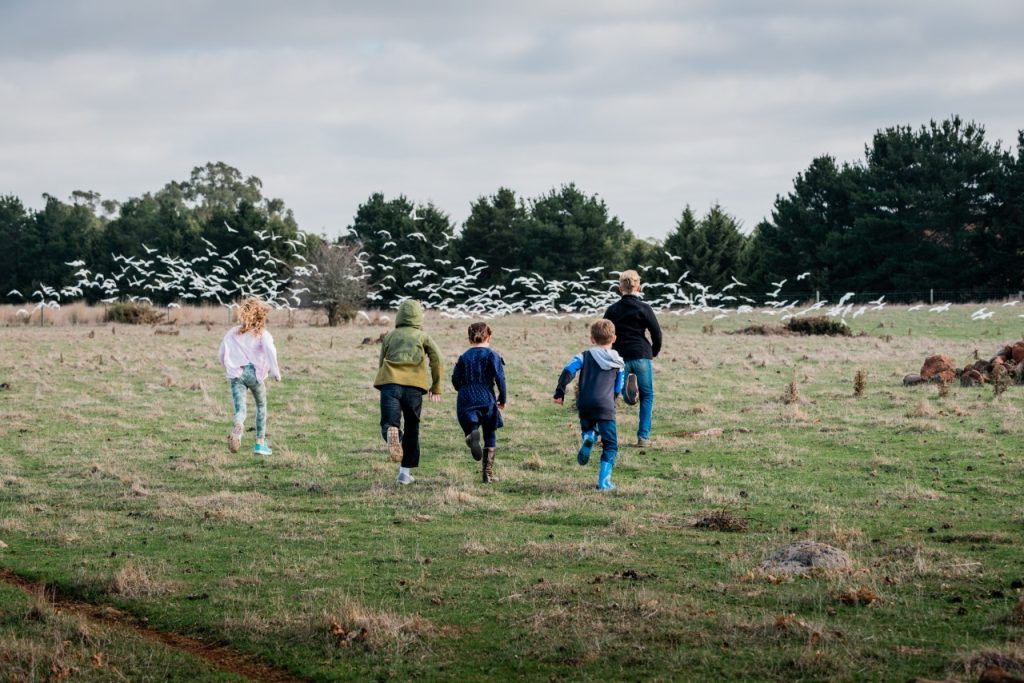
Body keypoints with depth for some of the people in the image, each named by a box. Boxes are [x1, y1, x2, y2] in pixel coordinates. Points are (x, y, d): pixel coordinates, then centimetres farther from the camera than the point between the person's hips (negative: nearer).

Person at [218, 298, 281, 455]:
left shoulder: (232, 333, 16)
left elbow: (222, 353, 17)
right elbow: (270, 350, -15)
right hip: (255, 372, -2)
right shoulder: (262, 333, 4)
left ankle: (238, 426, -45)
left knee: (240, 409, -7)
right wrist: (275, 371, -14)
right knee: (261, 406, 21)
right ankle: (260, 443, 20)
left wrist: (229, 371, 32)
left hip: (236, 374, 2)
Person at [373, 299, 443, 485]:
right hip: (414, 386, 0)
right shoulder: (422, 337, 16)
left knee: (389, 423, -9)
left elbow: (382, 362, 24)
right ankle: (405, 470, 14)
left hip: (390, 384, 0)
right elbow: (436, 358, 1)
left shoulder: (389, 336, 22)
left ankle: (392, 433, -47)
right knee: (412, 428, 14)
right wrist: (436, 386, 6)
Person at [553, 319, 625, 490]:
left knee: (588, 427, 29)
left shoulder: (585, 356, 11)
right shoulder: (618, 362, 15)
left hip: (585, 404, 1)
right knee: (610, 444, 6)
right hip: (606, 406, -1)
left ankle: (588, 438, -8)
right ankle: (604, 481, -4)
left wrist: (559, 392, -3)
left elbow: (568, 371, -5)